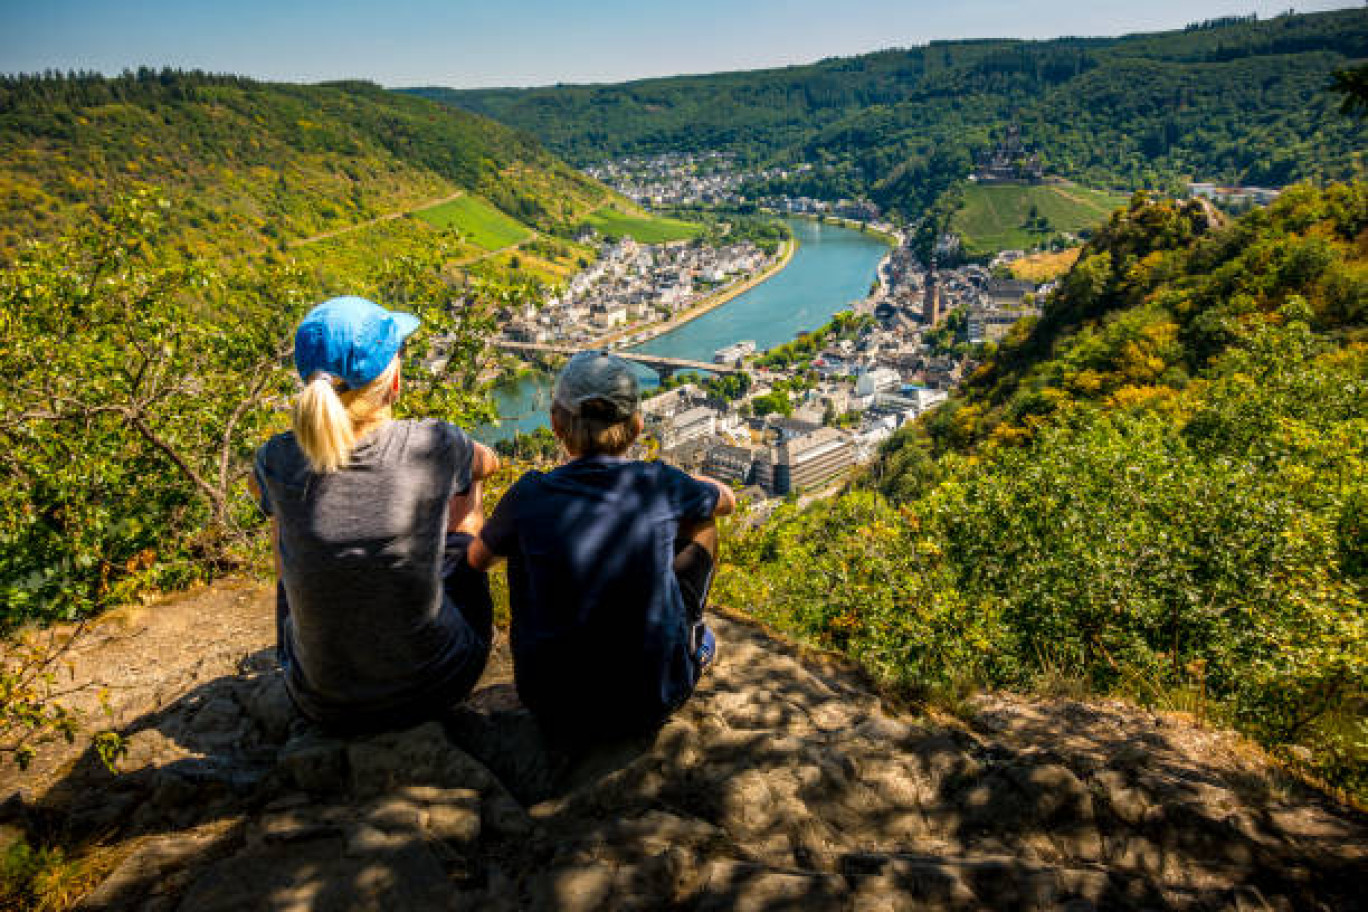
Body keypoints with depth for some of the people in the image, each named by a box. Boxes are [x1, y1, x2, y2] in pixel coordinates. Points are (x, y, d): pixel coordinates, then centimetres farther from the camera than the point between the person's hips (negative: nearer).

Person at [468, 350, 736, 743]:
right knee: (701, 525, 16)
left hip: (554, 709, 1)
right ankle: (694, 644, 35)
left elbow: (477, 559, 10)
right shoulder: (658, 485, -12)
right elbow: (727, 499, 12)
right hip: (653, 701, 0)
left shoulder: (530, 497, -12)